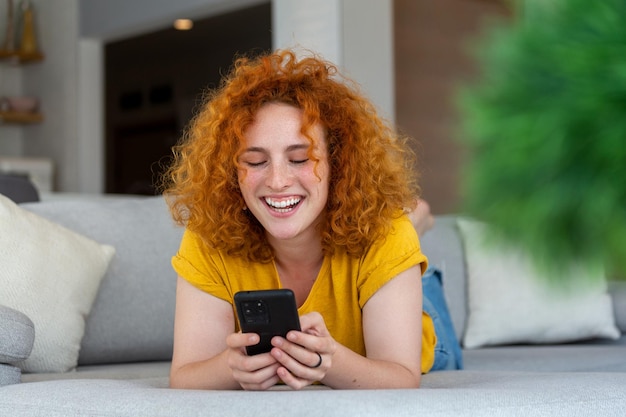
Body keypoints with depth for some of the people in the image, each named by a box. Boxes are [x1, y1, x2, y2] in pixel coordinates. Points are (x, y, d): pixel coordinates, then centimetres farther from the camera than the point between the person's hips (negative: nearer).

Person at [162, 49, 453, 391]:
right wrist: (233, 368, -59)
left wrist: (331, 361, -61)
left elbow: (404, 380, -38)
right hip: (264, 398, 2)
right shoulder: (208, 243, -30)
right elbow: (182, 380, -34)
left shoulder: (381, 234, -34)